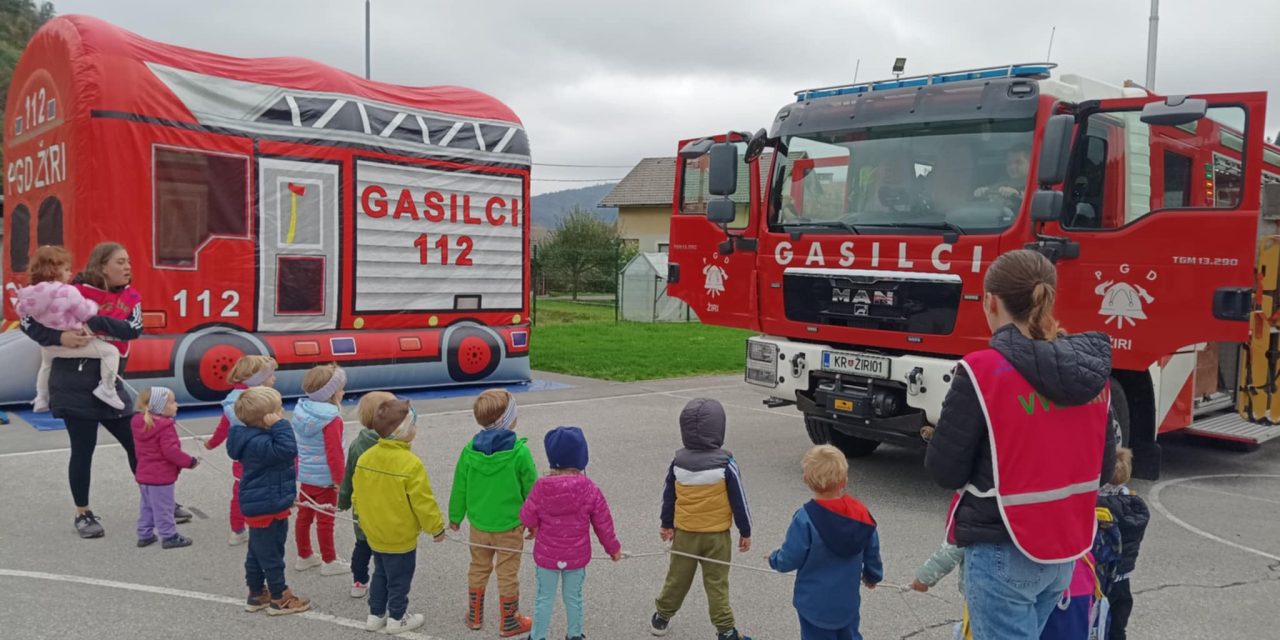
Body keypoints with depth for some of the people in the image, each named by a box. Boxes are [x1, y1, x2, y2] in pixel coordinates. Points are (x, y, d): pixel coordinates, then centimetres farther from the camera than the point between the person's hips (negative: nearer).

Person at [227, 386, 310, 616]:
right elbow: (287, 450, -42)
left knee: (257, 553, 20)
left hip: (262, 506, 10)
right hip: (266, 508, -10)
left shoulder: (257, 438, 7)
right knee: (271, 554, 4)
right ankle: (279, 598, 16)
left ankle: (257, 594, 33)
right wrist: (279, 426, -33)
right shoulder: (258, 443, -27)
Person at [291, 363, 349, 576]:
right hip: (325, 479, -8)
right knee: (325, 520, 5)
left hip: (305, 475, 8)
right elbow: (334, 454, -22)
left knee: (304, 515, 18)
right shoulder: (331, 420, -23)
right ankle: (329, 562, 17)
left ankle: (304, 556, 33)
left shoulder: (301, 411, 1)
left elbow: (295, 446, 10)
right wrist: (340, 480, -13)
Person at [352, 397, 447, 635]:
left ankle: (376, 615, 34)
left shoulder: (365, 457, -5)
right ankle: (397, 619, 26)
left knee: (380, 574, 24)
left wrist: (365, 518, 22)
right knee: (399, 579, 12)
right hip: (400, 537, -7)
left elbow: (357, 494, 5)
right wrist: (436, 527, -7)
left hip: (374, 533, 7)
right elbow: (423, 502, -21)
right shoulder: (410, 464, -27)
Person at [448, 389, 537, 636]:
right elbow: (531, 489, -10)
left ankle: (474, 617, 33)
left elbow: (459, 488, 1)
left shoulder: (470, 450, -8)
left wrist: (455, 516, 15)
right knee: (507, 574, 10)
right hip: (509, 525, -4)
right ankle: (510, 622, 23)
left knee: (478, 569, 21)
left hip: (478, 524, 4)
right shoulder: (519, 452, -19)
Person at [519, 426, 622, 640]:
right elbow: (603, 524, -6)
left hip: (547, 555, -1)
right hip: (577, 556, 1)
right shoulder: (590, 489, -15)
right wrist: (613, 548, 10)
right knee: (573, 597, 19)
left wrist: (534, 527, 16)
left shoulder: (541, 487, -19)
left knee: (545, 598, 15)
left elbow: (528, 517, -8)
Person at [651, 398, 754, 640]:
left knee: (677, 578, 18)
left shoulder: (678, 462, -5)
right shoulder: (725, 464, -16)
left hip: (684, 532, 3)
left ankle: (661, 618, 31)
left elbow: (669, 497, 6)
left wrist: (667, 525, 19)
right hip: (717, 534, -3)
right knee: (717, 584, 6)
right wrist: (745, 531, 2)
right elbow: (739, 500, -9)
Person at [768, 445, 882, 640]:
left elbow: (789, 560, -18)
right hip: (848, 602, 4)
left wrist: (774, 559, 6)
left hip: (815, 604, -4)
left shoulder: (805, 519, -24)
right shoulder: (860, 513, -9)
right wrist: (873, 575, 24)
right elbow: (872, 553, 4)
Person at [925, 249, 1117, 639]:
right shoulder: (1091, 368, 0)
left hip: (1003, 553, -7)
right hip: (1065, 551, 7)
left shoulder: (983, 372, -20)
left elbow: (945, 470, -15)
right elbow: (1104, 465, 8)